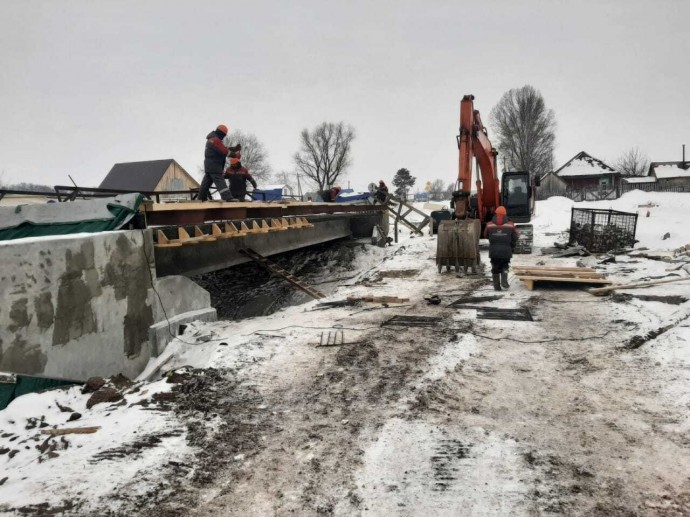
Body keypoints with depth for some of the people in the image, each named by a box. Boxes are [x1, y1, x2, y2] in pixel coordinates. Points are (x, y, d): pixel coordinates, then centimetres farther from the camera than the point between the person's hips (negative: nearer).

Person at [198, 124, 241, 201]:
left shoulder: (212, 139, 19)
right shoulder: (215, 140, -15)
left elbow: (223, 148, 16)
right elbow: (224, 151, -21)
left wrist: (234, 149, 4)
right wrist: (235, 154, -13)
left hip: (209, 165, 11)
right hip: (214, 165, -11)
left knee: (207, 181, 16)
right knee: (220, 181, -18)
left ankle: (202, 198, 24)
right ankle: (227, 198, -26)